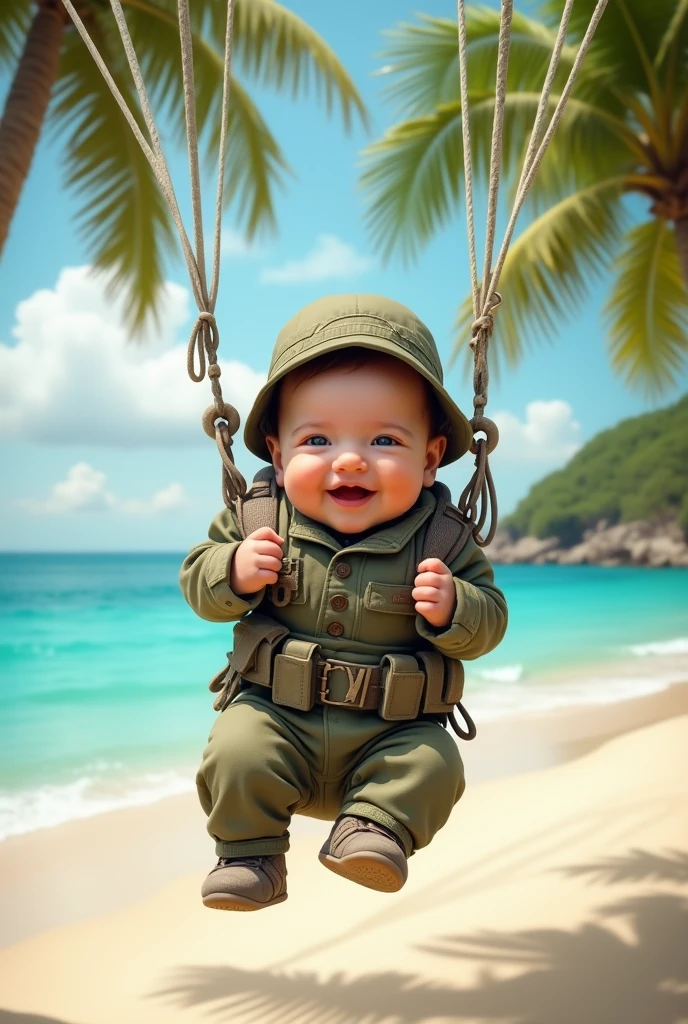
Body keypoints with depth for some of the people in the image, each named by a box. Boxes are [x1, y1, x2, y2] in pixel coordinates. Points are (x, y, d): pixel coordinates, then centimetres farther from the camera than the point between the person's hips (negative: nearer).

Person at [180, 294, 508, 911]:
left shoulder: (442, 539, -8)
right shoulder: (256, 518, -5)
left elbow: (489, 621, -1)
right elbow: (198, 584, 4)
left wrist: (452, 607, -24)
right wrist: (233, 572, -19)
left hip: (394, 731, 0)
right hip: (274, 713, 1)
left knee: (434, 765, -23)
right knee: (237, 755, -22)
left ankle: (376, 826, -4)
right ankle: (249, 851, 0)